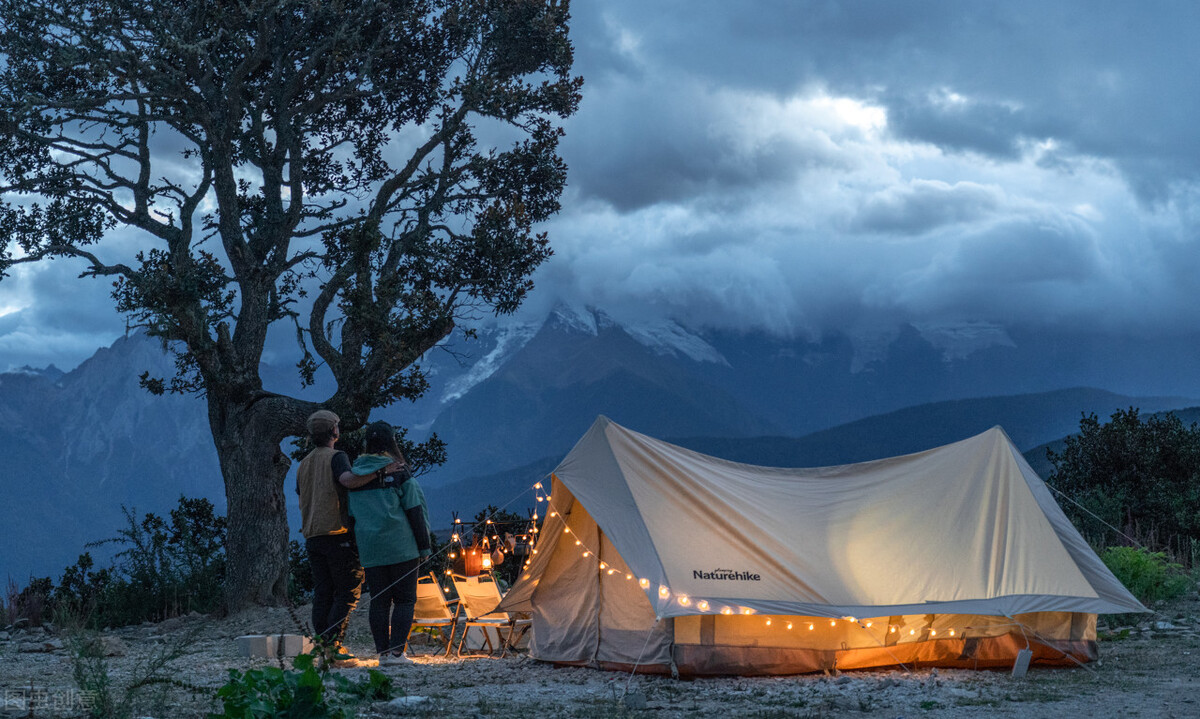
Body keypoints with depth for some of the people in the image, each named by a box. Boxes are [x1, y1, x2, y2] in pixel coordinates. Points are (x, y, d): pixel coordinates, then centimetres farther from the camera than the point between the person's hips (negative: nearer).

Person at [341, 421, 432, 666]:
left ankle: (382, 653, 6)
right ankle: (396, 651, -8)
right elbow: (414, 510, -6)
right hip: (401, 545, -4)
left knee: (378, 601, 8)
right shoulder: (399, 472, -5)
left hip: (369, 548, 4)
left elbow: (350, 514, 12)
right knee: (404, 599, 1)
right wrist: (424, 546, 0)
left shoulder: (354, 473, 9)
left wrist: (356, 549, 18)